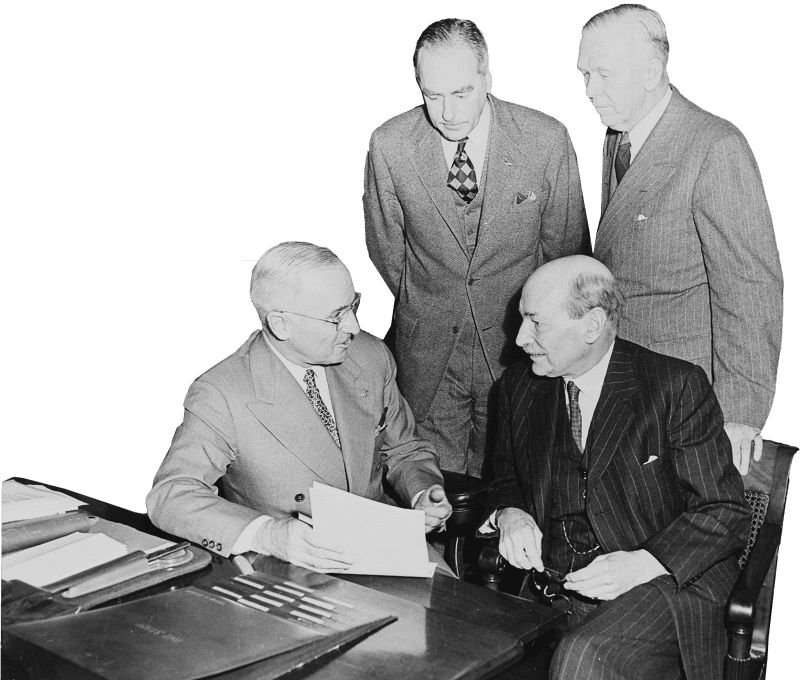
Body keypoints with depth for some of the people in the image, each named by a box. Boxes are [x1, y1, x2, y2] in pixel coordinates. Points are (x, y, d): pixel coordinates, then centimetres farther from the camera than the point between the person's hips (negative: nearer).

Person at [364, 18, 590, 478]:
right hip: (427, 353, 1)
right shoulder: (389, 145, -9)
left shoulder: (547, 139, -11)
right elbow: (386, 249, 6)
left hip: (516, 343, 0)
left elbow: (566, 247, 2)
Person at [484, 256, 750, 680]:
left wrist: (642, 564, -20)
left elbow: (725, 513, -6)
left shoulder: (676, 386, -8)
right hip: (548, 580, 5)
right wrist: (510, 514, -3)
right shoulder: (518, 386, 8)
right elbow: (505, 480, 21)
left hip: (666, 582, -5)